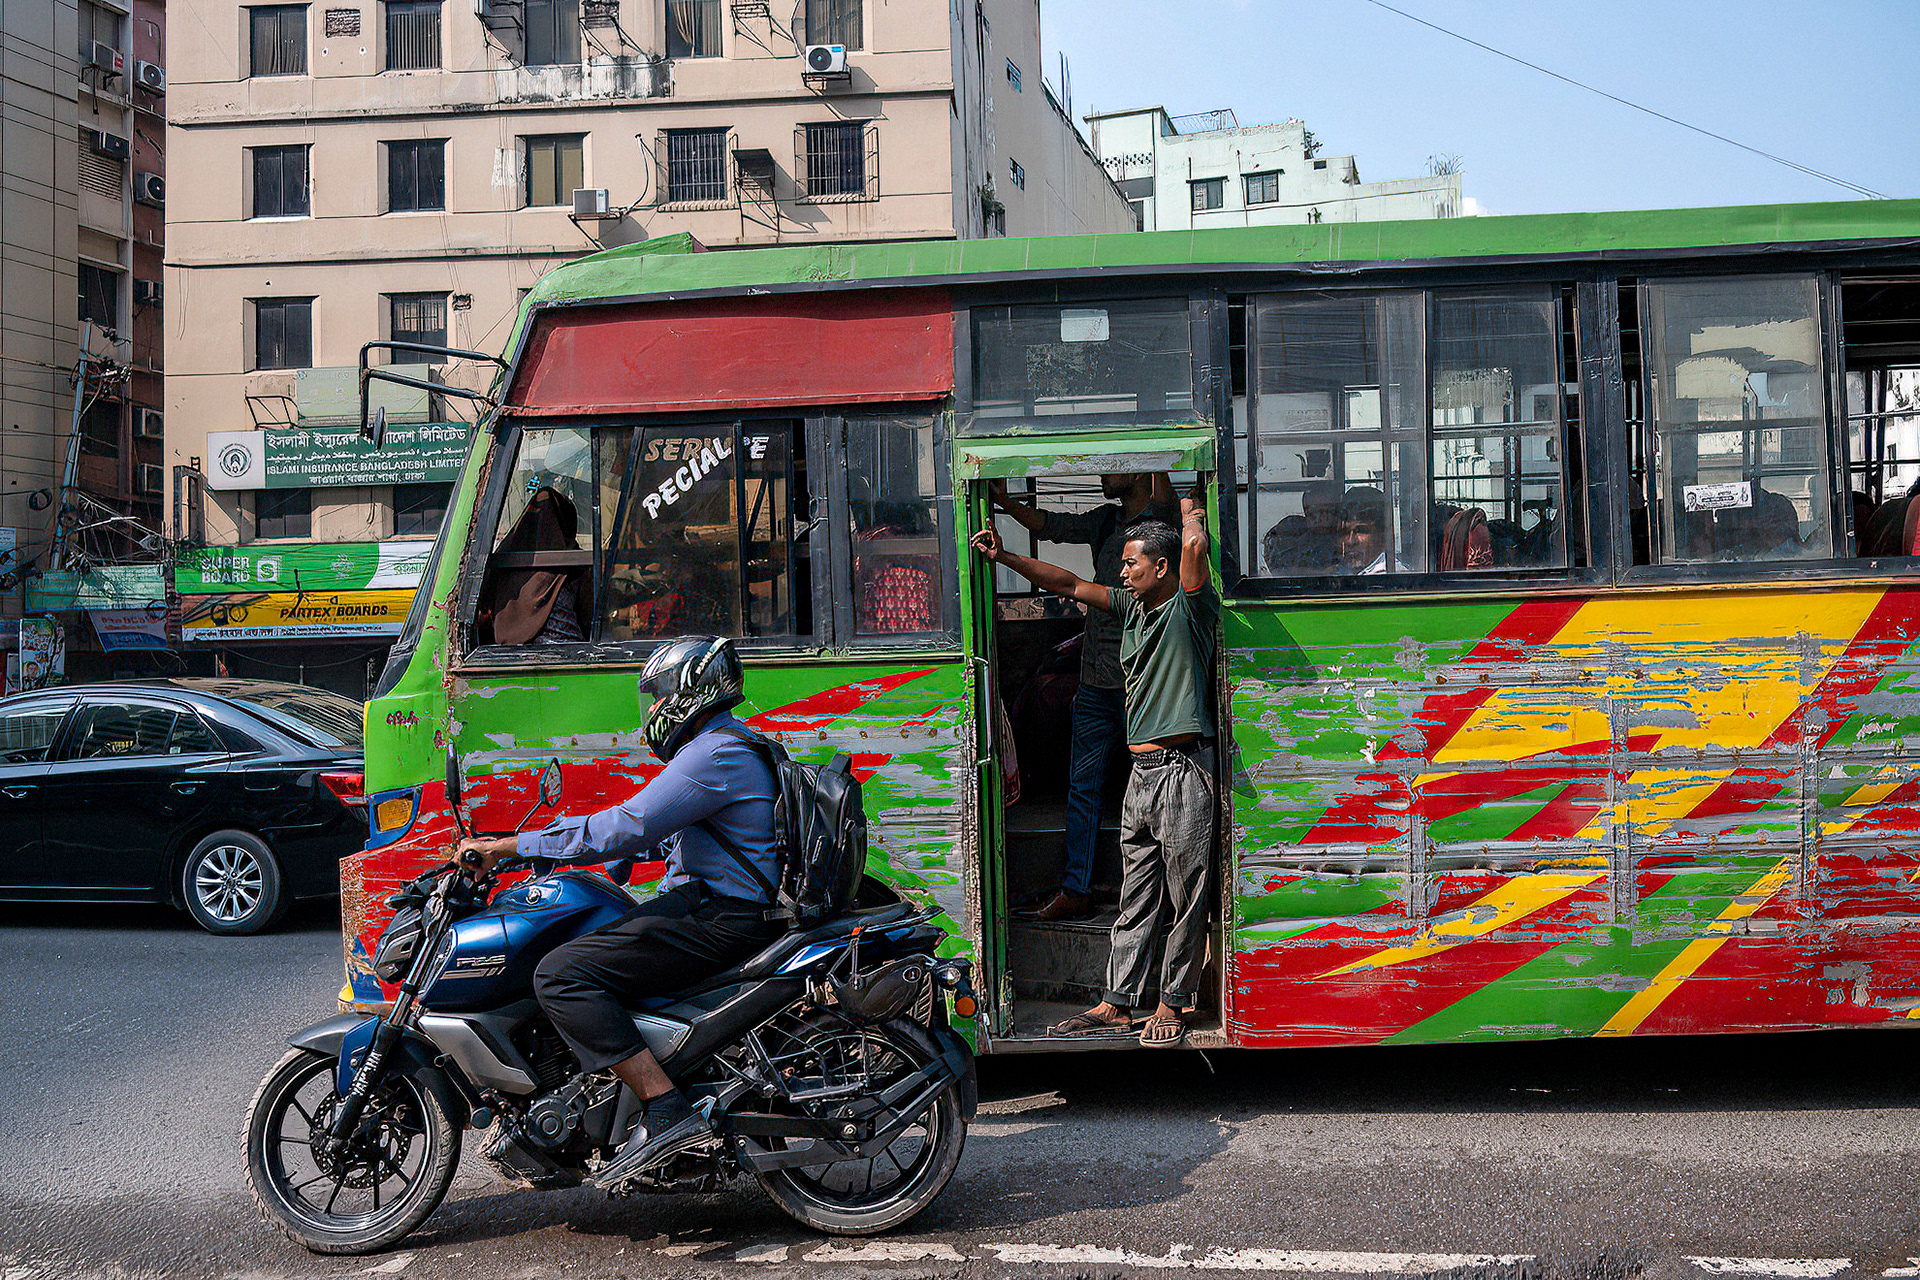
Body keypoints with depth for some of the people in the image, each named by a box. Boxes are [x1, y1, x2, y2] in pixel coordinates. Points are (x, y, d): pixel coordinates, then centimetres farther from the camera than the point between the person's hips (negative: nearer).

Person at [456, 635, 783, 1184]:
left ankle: (666, 1109, -23)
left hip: (720, 919, -11)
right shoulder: (725, 746, 20)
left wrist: (506, 846, -17)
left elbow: (624, 829, -21)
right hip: (707, 902, 11)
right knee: (580, 947, 20)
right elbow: (654, 831, 28)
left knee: (561, 974, -19)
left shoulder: (714, 754, -15)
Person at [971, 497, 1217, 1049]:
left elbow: (1195, 542, -23)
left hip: (1184, 771, -8)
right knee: (1135, 902, 12)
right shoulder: (1132, 607, 16)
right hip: (1141, 774, 8)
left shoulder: (1188, 608, -7)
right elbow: (1069, 584, 20)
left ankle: (1173, 1004, 12)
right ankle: (1117, 1004, 17)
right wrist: (1005, 557, 14)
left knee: (1184, 899, 2)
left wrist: (1191, 507, -3)